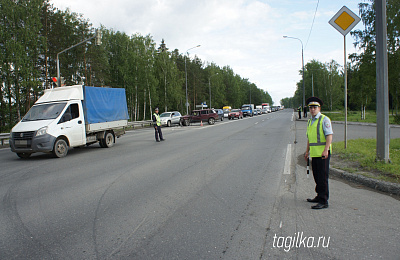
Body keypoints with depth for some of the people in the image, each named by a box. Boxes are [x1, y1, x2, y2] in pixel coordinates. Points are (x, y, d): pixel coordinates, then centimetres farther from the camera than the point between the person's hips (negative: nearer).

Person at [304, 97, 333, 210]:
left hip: (323, 154, -8)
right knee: (317, 177, 15)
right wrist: (307, 151, 22)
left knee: (323, 177, -7)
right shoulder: (310, 121, 17)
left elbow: (329, 135, -15)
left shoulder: (324, 119, -7)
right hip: (314, 153, 8)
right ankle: (319, 196, 28)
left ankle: (323, 201, -3)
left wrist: (325, 150, -25)